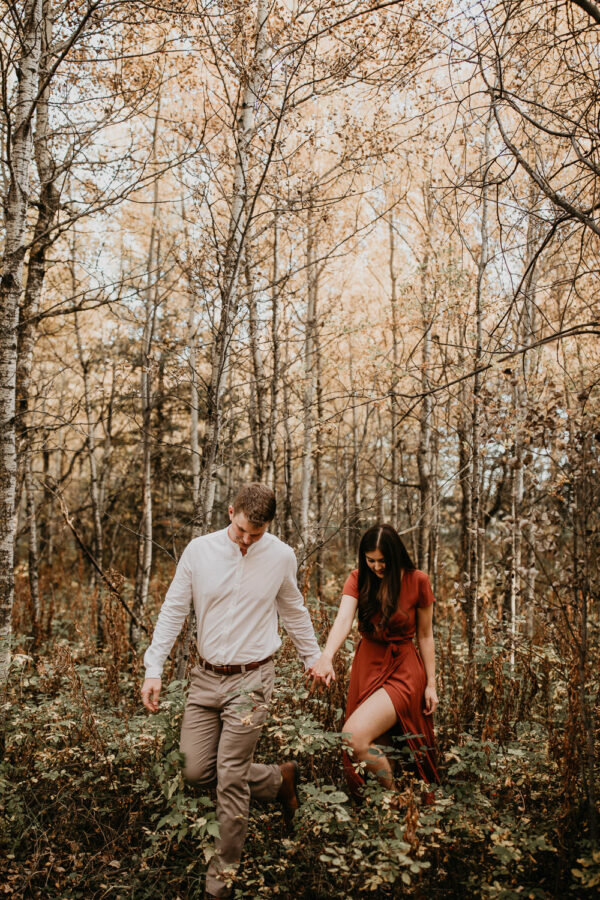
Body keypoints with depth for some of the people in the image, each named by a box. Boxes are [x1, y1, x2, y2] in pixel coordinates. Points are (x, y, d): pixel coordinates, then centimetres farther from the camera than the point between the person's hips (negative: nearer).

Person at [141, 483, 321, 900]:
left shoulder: (281, 557, -5)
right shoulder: (199, 550, -6)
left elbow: (294, 611, 12)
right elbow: (173, 610, 1)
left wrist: (315, 659, 19)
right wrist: (154, 668, -3)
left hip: (251, 679, -3)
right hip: (206, 677, 3)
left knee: (230, 778, -3)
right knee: (197, 769, 5)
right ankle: (279, 779, 27)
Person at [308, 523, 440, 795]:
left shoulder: (417, 581, -8)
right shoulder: (358, 579, -5)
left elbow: (425, 636, -1)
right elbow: (343, 620, -22)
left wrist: (431, 684, -2)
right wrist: (327, 657, -40)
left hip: (403, 669, -4)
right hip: (367, 665, 4)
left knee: (354, 735, -21)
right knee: (377, 746, 10)